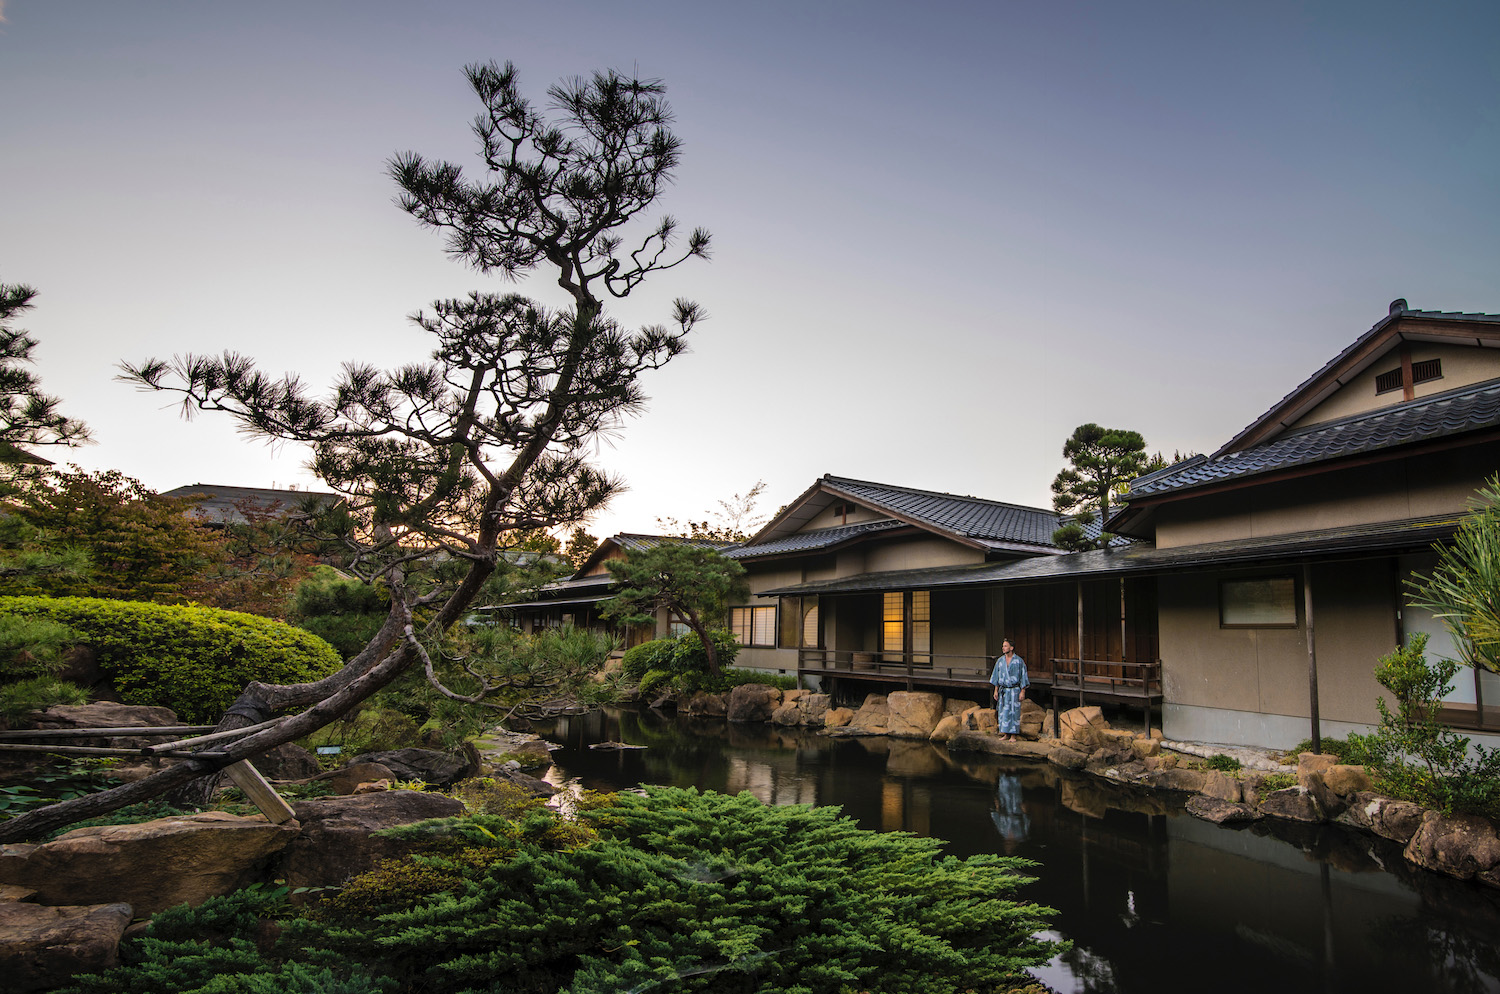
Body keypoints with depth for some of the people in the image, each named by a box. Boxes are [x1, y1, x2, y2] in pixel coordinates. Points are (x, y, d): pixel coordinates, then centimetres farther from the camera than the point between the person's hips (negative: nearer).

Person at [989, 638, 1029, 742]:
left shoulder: (1019, 661, -6)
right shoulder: (1000, 661, 5)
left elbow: (1023, 677, -4)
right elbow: (996, 677, 10)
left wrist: (1022, 692, -9)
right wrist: (996, 691, 7)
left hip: (1014, 690, -4)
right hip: (1003, 691, 4)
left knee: (1014, 712, -3)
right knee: (1003, 712, 5)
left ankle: (1013, 736, 3)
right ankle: (1006, 735, 14)